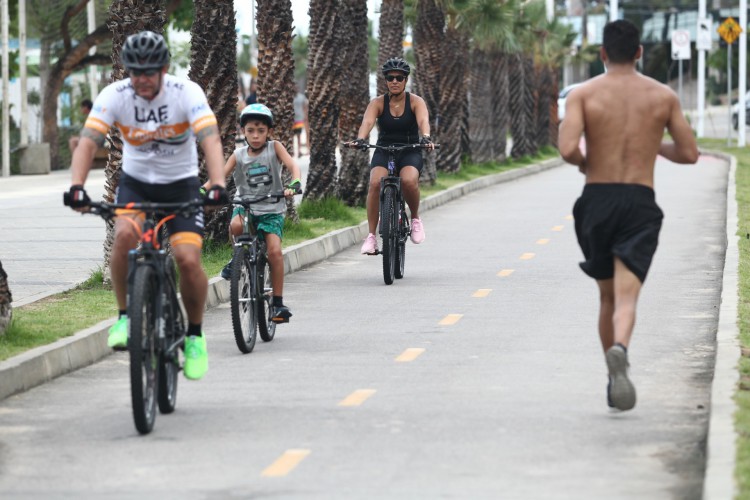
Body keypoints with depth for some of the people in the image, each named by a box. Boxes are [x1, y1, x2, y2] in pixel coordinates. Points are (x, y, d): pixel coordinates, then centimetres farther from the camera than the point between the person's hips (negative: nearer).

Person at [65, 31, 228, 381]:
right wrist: (76, 187, -41)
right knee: (124, 234, -31)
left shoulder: (187, 93, -20)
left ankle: (195, 335, 7)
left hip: (181, 184, -1)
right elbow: (88, 142, -24)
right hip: (135, 183, 1)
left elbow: (210, 140, -31)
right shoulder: (114, 95, -16)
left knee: (188, 260, -18)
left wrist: (217, 186, -48)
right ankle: (125, 318, -14)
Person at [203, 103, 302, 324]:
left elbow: (292, 165, -14)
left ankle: (278, 303, -10)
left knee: (274, 250, -20)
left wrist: (294, 184, -35)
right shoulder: (239, 155, 3)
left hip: (271, 209, -1)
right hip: (245, 206, 1)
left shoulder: (274, 148, -1)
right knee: (236, 225, -34)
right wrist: (202, 190, -25)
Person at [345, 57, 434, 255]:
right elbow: (367, 122, -22)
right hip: (383, 151, 1)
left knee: (409, 180, -34)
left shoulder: (415, 101, -4)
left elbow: (423, 120, -24)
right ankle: (371, 235, -23)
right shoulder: (378, 103, -3)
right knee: (375, 182, -30)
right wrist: (360, 139, -43)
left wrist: (426, 138, -46)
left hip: (410, 152, -1)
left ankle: (415, 218, -5)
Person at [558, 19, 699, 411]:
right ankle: (619, 351, -43)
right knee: (626, 297, -12)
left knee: (608, 296, 19)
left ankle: (614, 380, 25)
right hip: (640, 203, -1)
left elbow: (567, 148, -14)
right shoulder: (663, 96, 6)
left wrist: (582, 161, 9)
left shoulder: (583, 94, 0)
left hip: (596, 202, 1)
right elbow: (689, 154, 8)